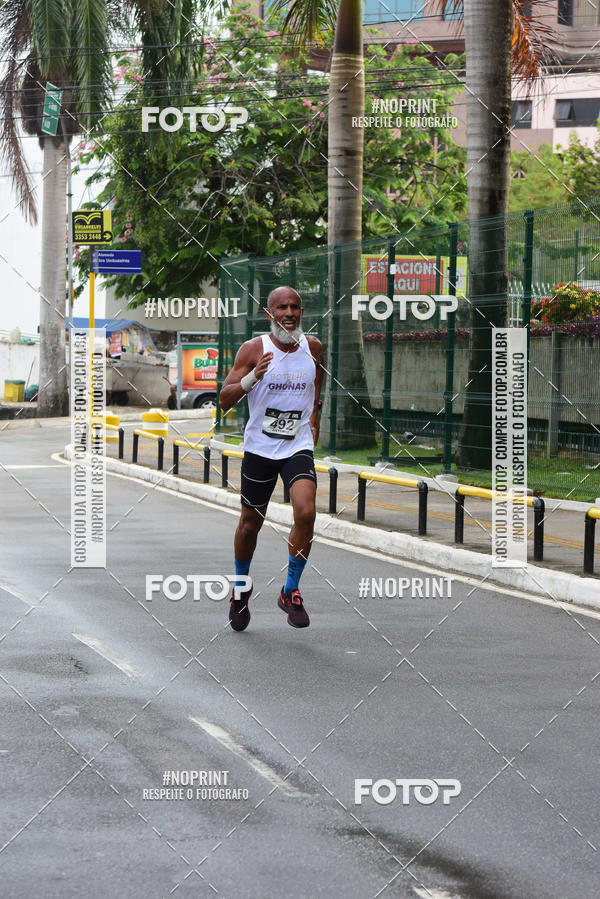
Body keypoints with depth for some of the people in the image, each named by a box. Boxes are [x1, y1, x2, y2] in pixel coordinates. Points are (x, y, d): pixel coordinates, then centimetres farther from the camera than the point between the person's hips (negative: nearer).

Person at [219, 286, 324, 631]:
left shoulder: (313, 347, 2)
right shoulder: (254, 349, -8)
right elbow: (224, 400, -10)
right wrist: (253, 376, -24)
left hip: (298, 447, 1)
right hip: (259, 448, -1)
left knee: (306, 512, -21)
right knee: (251, 523, 10)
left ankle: (291, 591, -6)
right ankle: (241, 590, 35)